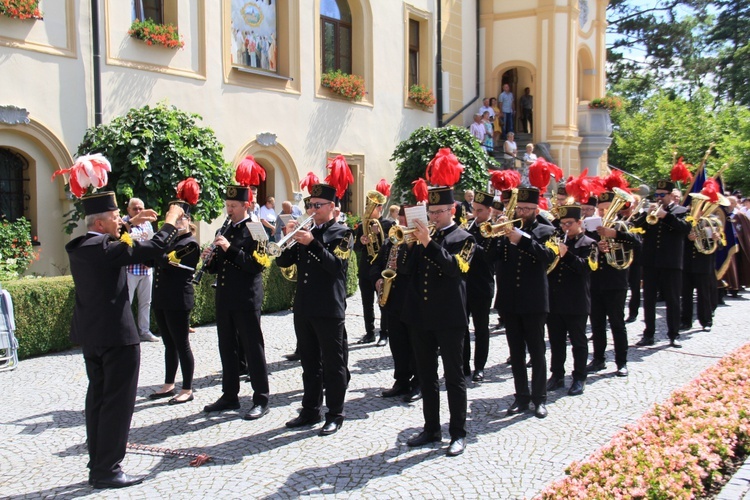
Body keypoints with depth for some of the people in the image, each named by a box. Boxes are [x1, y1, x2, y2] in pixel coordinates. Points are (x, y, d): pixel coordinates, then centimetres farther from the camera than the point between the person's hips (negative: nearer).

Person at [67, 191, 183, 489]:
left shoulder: (80, 247, 5)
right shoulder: (103, 249, -21)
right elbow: (154, 249, -21)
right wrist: (171, 221, -7)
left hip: (90, 336, 9)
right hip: (116, 336, -9)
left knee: (97, 399, 16)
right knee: (117, 402, 0)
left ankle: (97, 465, 25)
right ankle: (107, 470, 6)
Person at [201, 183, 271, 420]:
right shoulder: (223, 231, 14)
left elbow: (258, 265, -17)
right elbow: (217, 268, 18)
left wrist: (230, 249, -22)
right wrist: (209, 260, -4)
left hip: (246, 300, -7)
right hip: (224, 300, 7)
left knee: (253, 349, -1)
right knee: (227, 349, 13)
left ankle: (261, 400, 7)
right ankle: (230, 396, 24)